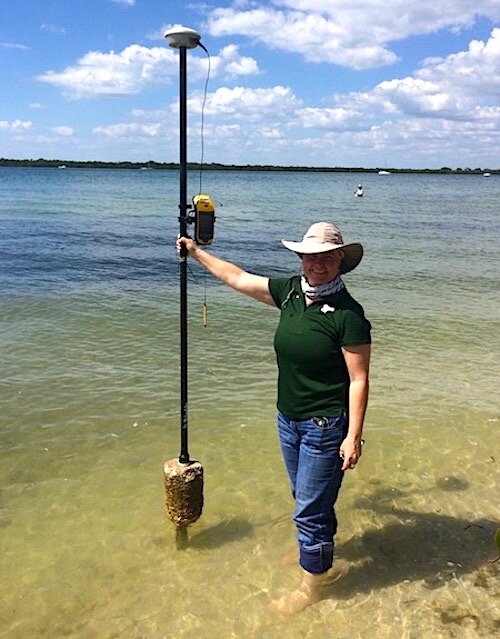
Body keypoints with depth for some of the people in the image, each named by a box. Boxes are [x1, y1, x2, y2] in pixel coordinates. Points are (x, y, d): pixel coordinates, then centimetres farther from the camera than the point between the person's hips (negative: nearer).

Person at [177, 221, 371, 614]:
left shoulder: (348, 314, -19)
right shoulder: (290, 291, -2)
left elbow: (359, 379, -17)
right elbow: (237, 278, 10)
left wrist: (354, 437, -19)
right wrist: (196, 252, 16)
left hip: (325, 426, -6)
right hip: (288, 420, 7)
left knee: (310, 507, 4)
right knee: (307, 498, 24)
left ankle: (313, 584, 26)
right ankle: (319, 551, 49)